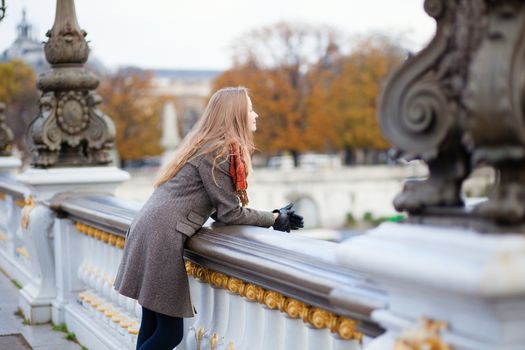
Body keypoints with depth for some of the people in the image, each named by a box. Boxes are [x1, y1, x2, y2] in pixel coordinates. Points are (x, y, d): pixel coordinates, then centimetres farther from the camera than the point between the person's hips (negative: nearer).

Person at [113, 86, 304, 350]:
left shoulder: (208, 145, 18)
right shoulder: (217, 152, -11)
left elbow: (219, 208, 17)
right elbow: (229, 213, -10)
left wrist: (270, 215, 9)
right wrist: (273, 219, 2)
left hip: (151, 233, 10)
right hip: (162, 239, -10)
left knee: (152, 326, 12)